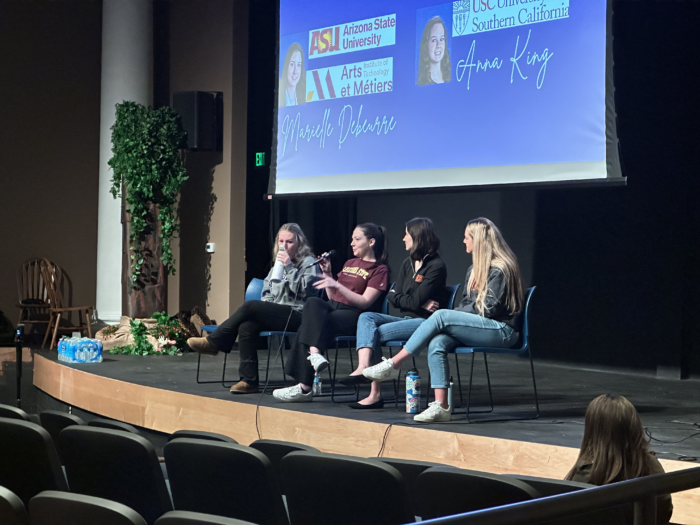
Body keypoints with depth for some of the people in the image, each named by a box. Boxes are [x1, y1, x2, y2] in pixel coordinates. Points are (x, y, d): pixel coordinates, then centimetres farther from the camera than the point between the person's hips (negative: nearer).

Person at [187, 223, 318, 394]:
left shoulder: (308, 263, 4)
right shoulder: (278, 264, 26)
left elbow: (304, 290, -12)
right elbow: (267, 292, 29)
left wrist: (289, 267, -15)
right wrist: (265, 304, 7)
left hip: (297, 316, -7)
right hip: (276, 315, 7)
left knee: (250, 306, -26)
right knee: (247, 326, -27)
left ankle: (213, 343, -15)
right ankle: (249, 381, -28)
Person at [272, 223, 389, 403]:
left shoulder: (379, 270, 2)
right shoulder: (349, 264, 26)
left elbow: (365, 302, -10)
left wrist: (336, 285, -18)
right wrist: (328, 273, 9)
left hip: (354, 316, -6)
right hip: (333, 307, 6)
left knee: (309, 325, -30)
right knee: (313, 302, -30)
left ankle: (304, 387, -33)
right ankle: (314, 353, -44)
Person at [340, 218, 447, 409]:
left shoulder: (436, 266, -10)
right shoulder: (408, 263, 16)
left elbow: (415, 301, -17)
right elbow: (393, 297, 7)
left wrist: (397, 296, 0)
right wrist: (421, 303, -8)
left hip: (425, 321, -8)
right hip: (406, 318, 8)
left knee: (375, 332, -22)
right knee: (367, 317, -14)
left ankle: (375, 394, -18)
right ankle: (364, 367, -33)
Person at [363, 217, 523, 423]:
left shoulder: (500, 269, -8)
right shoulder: (474, 270, 20)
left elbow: (490, 308, -14)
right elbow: (466, 304, 21)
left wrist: (455, 314, -7)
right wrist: (454, 317, -1)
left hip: (502, 331, -8)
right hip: (478, 328, 8)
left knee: (441, 316, -26)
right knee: (437, 343, -23)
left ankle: (393, 364, -22)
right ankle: (441, 406, -30)